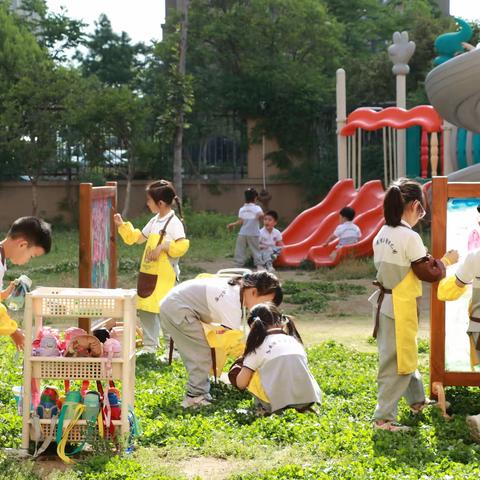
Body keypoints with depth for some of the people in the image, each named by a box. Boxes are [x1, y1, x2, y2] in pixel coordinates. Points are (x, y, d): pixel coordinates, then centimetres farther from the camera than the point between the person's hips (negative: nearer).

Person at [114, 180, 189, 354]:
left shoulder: (174, 223, -12)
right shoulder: (154, 221, 13)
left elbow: (182, 246, -22)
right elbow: (137, 238, 24)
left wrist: (163, 246, -27)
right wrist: (122, 225, 17)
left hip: (165, 275, -9)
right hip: (148, 273, 9)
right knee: (145, 310, 13)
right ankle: (150, 345, 25)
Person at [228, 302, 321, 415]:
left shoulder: (257, 347, 2)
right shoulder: (294, 340, 15)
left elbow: (241, 384, 3)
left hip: (279, 401, -4)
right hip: (308, 399, 4)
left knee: (235, 372, 13)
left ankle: (265, 407, 7)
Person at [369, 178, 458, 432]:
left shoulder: (382, 234, 5)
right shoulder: (410, 237, -20)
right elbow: (428, 274, -13)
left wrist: (422, 258, 14)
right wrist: (445, 261, 3)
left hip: (385, 303, 9)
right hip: (400, 307, -9)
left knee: (404, 356, 23)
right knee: (396, 363, -2)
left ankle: (417, 400, 39)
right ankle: (383, 418, 1)